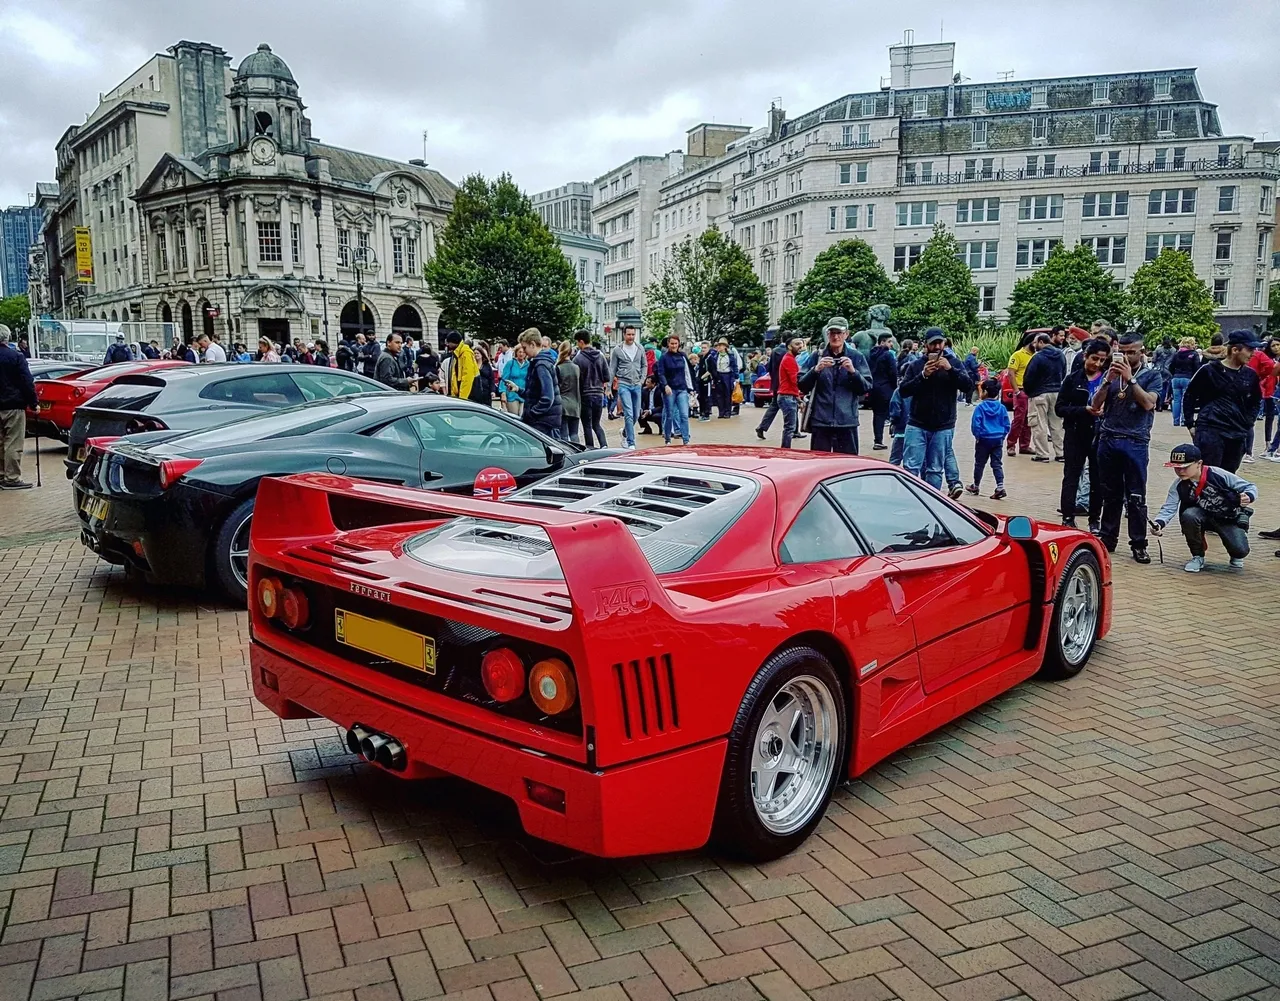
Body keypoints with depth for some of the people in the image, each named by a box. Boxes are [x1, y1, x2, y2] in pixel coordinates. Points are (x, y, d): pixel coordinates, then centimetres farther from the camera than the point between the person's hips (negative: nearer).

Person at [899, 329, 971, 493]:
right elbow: (903, 391, -3)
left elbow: (967, 386, -7)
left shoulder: (953, 364, 7)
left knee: (935, 469, 5)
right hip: (917, 425, 0)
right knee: (910, 467, -6)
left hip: (943, 427, 0)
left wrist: (950, 369, -21)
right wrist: (923, 375, -16)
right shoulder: (916, 365, 6)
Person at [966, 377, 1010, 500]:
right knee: (997, 464, 5)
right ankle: (1000, 487, -7)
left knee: (979, 463, 11)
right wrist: (1002, 435, 13)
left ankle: (976, 486, 24)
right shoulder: (1002, 408, 2)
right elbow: (1007, 425, 4)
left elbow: (975, 424, -13)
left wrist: (977, 435, -1)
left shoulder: (980, 407, -11)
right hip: (998, 440, 3)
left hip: (984, 439, -3)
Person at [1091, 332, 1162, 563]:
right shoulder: (1111, 372, 11)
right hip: (1108, 440, 3)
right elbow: (1096, 404, 3)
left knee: (1135, 498, -1)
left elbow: (1148, 403, -12)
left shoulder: (1151, 375, 4)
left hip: (1135, 442, -3)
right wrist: (1108, 380, -10)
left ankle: (1138, 545, 4)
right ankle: (1107, 539, 17)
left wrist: (1129, 378, -15)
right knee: (1110, 495, 9)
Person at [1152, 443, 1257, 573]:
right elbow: (1169, 508, -19)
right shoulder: (1178, 486, -15)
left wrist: (1248, 497, -39)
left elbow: (1250, 487, -15)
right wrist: (1159, 523, -40)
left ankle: (1235, 556, 21)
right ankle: (1198, 557, -10)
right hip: (1204, 517, 2)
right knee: (1188, 515, -32)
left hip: (1230, 518, -2)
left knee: (1240, 550, -23)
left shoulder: (1219, 475, -24)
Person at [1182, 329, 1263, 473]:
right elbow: (1189, 397, 4)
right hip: (1209, 432, -5)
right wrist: (1191, 424, 1)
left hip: (1237, 436, 5)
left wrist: (1247, 424, 11)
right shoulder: (1209, 370, -3)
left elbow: (1255, 402, 23)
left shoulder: (1250, 375, 8)